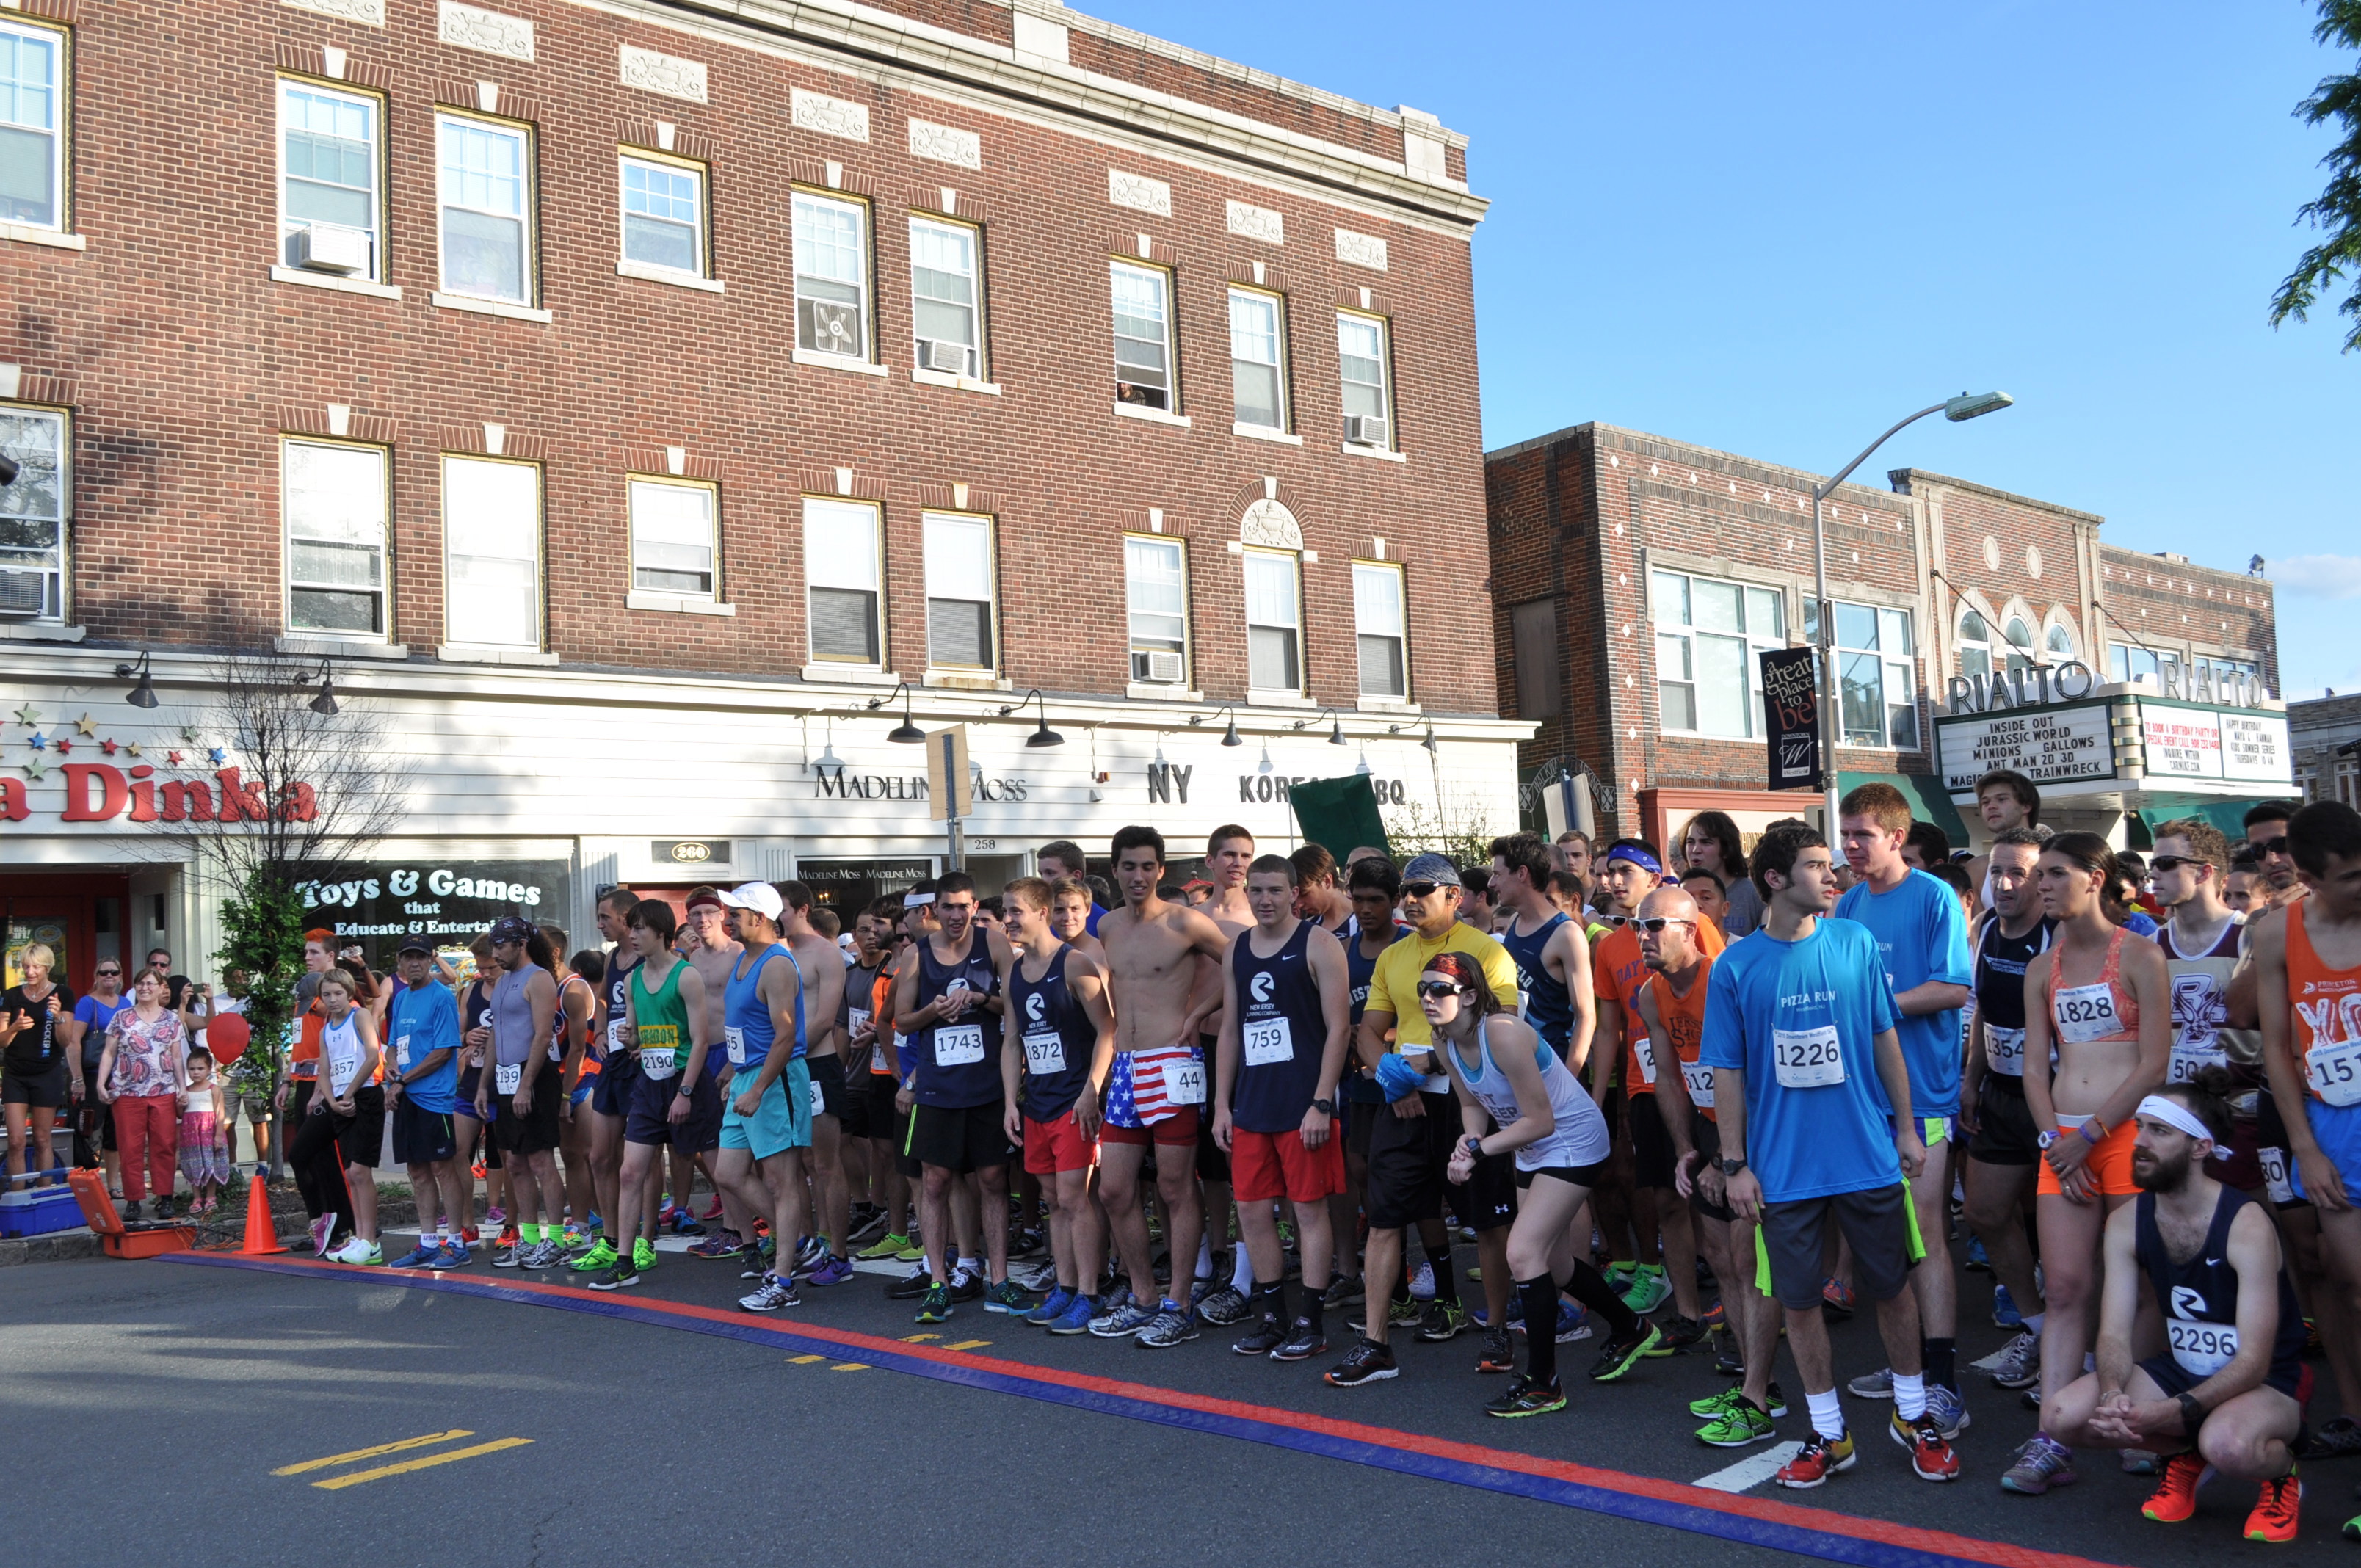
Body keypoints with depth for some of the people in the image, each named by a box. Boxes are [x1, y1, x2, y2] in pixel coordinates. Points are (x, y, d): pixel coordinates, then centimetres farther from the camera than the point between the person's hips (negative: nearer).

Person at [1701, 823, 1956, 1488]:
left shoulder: (1855, 943, -1)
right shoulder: (1735, 967, -6)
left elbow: (1885, 1038, 6)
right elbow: (1727, 1072, -2)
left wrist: (1906, 1128, 6)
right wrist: (1734, 1164, -3)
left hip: (1868, 1154, 1)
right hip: (1784, 1166, -1)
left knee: (1892, 1287, 12)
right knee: (1798, 1299, 7)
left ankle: (1913, 1415, 33)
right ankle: (1829, 1435, 24)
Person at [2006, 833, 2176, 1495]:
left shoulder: (2138, 955, -2)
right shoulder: (2042, 969, 13)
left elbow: (2155, 1063, -8)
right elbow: (2035, 1066, 11)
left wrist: (2090, 1135, -11)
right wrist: (2055, 1144, -2)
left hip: (2128, 1134, -4)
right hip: (2062, 1141, 4)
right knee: (2065, 1288, 0)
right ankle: (2051, 1439, -1)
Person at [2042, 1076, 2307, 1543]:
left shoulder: (2246, 1225, -23)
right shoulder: (2126, 1222, -7)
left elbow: (2253, 1361, -26)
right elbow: (2115, 1334, -10)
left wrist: (2170, 1412, -39)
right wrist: (2113, 1395, -33)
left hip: (2268, 1381, -5)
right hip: (2181, 1368, 5)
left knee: (2227, 1444, -38)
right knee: (2068, 1414, -17)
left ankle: (2282, 1474, -1)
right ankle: (2185, 1454, 10)